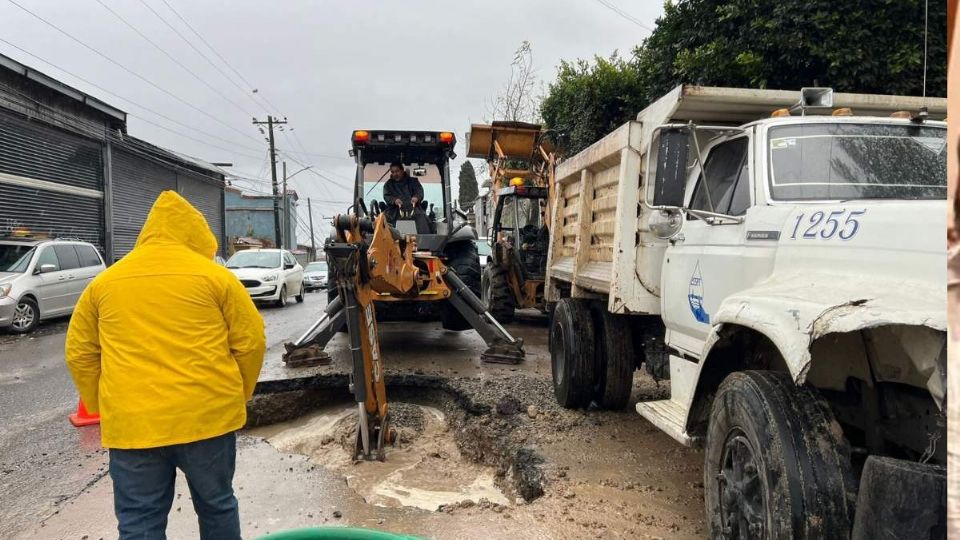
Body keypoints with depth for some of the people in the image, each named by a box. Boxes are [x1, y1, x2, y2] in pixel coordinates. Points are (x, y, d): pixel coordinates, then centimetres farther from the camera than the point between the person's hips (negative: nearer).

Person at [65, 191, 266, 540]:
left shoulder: (104, 282, 9)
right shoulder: (214, 276, -1)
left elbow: (79, 353, 14)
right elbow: (251, 342, 0)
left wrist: (101, 406, 22)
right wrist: (239, 395, 14)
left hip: (131, 423, 2)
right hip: (207, 415, -1)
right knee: (216, 506, 17)